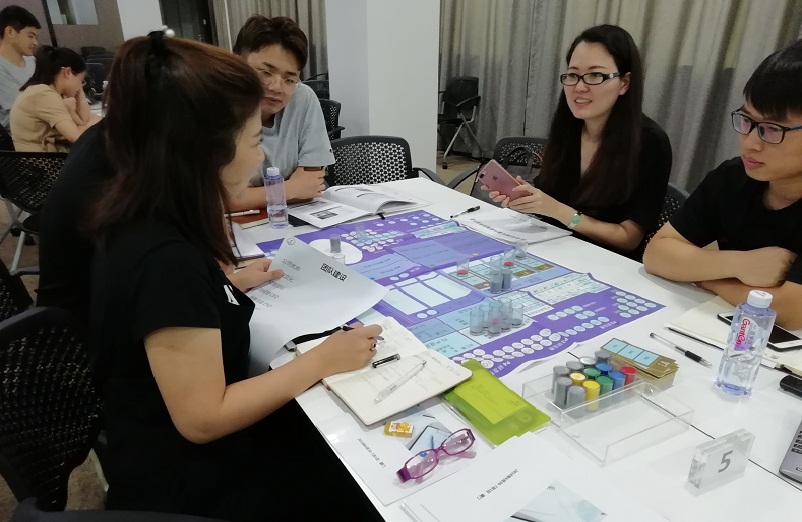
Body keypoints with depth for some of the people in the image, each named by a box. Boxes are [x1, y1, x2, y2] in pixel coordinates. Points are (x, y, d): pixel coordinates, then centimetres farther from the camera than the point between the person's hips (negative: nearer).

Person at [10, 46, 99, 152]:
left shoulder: (51, 91, 9)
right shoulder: (45, 95, -20)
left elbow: (83, 120, 4)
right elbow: (77, 136, -27)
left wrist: (80, 90, 5)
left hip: (51, 149, 8)